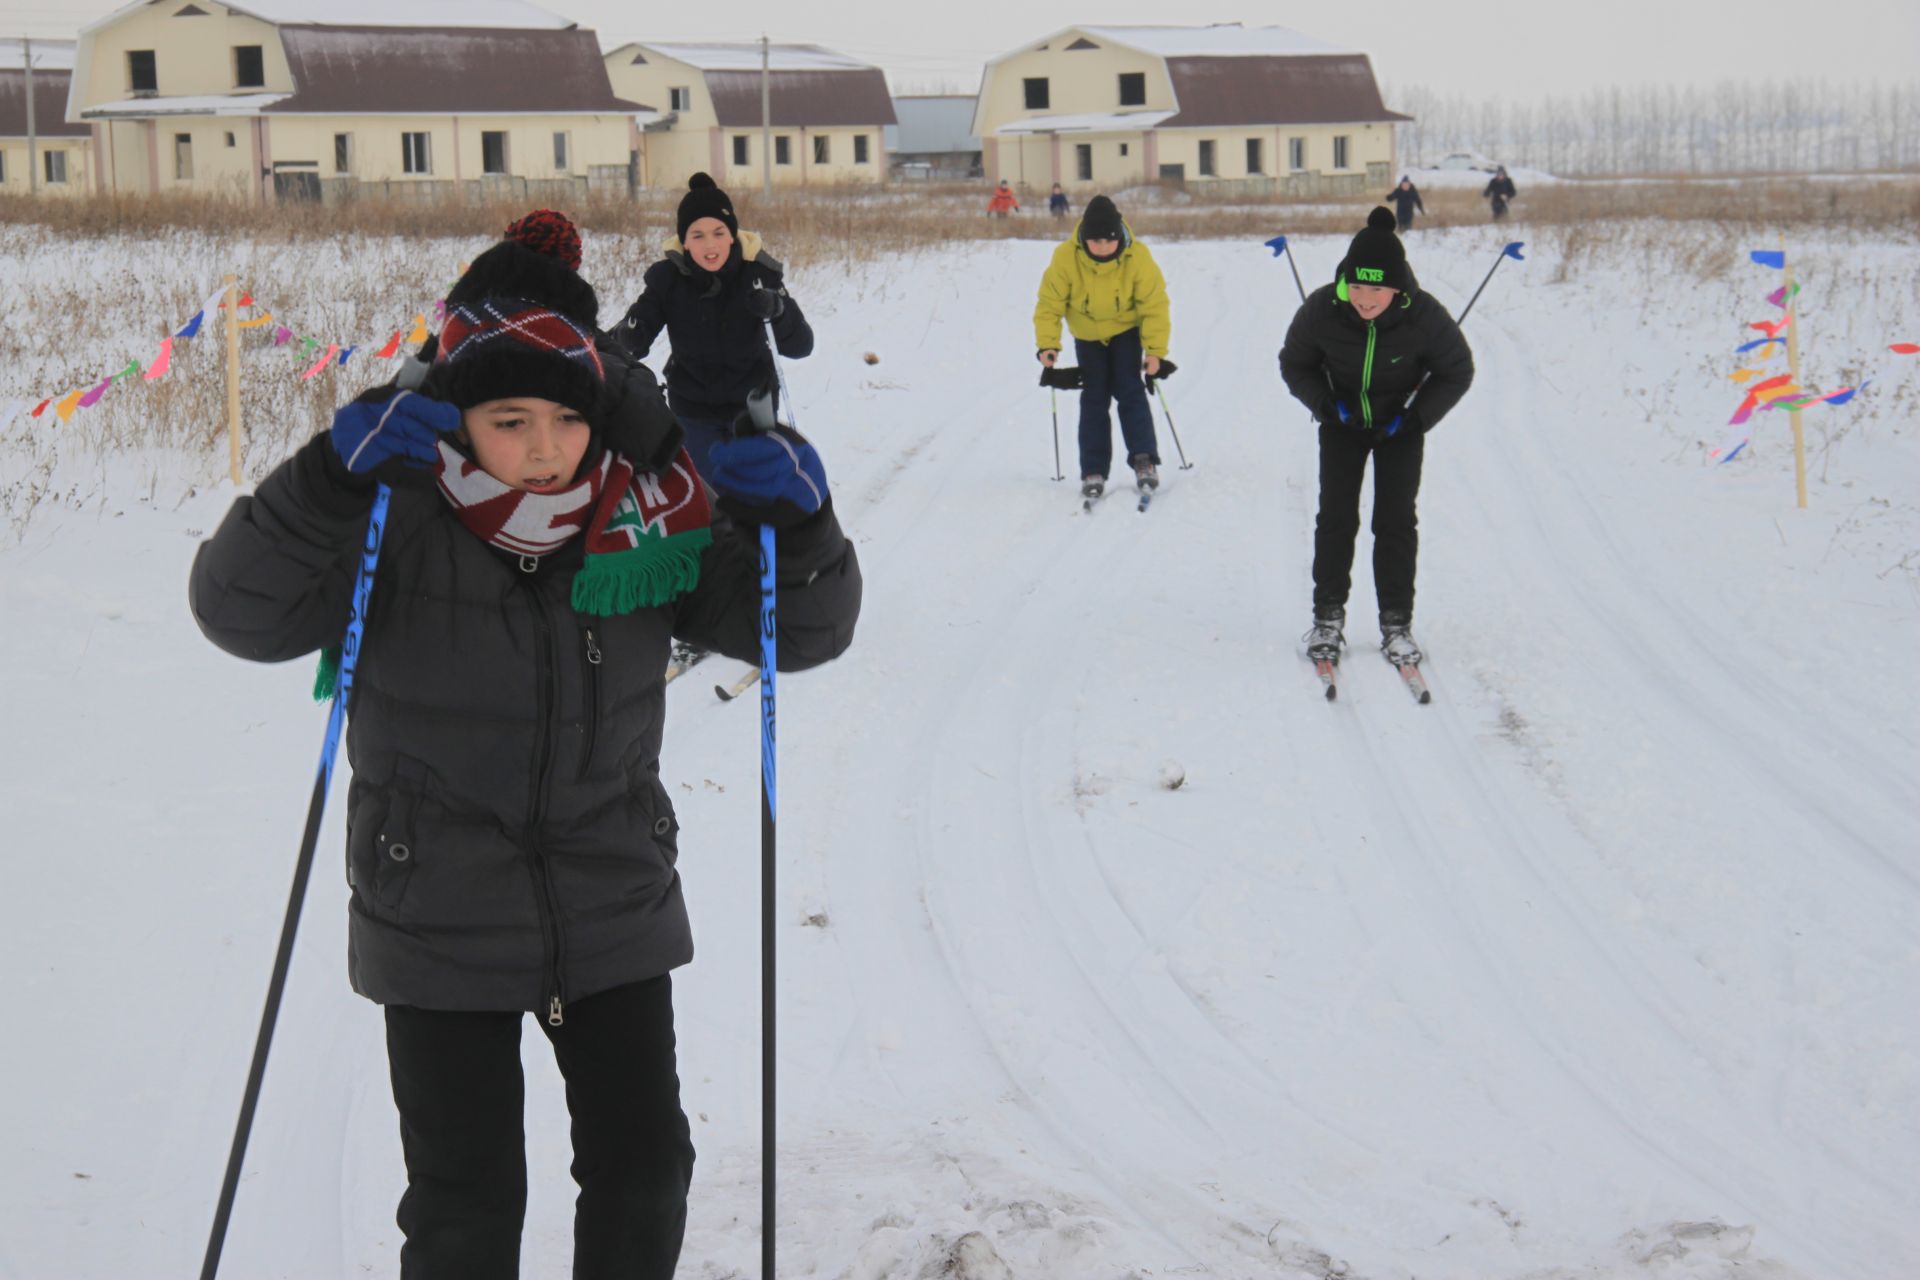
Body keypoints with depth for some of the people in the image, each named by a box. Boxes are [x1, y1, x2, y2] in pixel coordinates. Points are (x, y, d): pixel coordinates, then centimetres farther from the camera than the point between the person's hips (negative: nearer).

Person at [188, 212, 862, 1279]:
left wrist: (797, 521, -22)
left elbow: (804, 630, -1)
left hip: (616, 911, 3)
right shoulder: (401, 519, -14)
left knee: (644, 1167, 12)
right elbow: (243, 611, -22)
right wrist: (334, 474, -36)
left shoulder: (651, 516, -7)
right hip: (441, 926, -2)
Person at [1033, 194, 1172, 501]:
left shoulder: (1137, 257, -27)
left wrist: (1155, 349, -23)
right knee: (1093, 398, 0)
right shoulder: (1066, 258, -27)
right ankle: (1093, 472, 2)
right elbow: (1050, 303, -18)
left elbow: (1155, 305, -20)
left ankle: (1144, 461, -7)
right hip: (1088, 336, 1)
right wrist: (1048, 344, -26)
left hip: (1126, 330, -1)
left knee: (1129, 392, -12)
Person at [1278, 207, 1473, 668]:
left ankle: (1396, 624, 7)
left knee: (1396, 521, -3)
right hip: (1343, 423, 1)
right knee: (1336, 517, -3)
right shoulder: (1321, 309, -26)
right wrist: (1326, 404, -19)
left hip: (1400, 427, -1)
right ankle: (1328, 616, 11)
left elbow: (1456, 372, -10)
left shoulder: (1424, 316, -29)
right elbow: (1295, 365, -6)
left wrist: (1417, 418, -17)